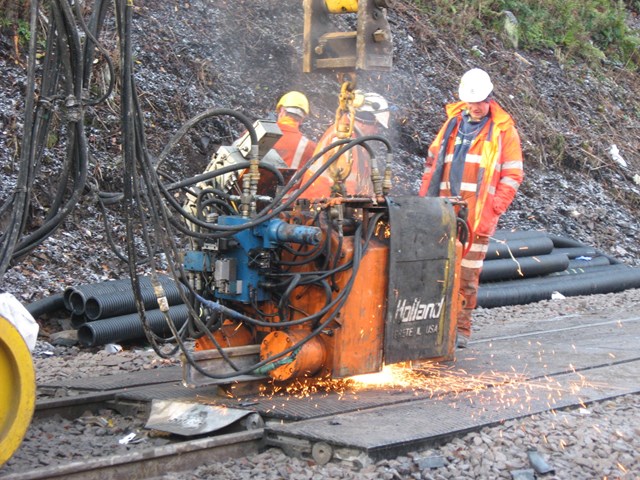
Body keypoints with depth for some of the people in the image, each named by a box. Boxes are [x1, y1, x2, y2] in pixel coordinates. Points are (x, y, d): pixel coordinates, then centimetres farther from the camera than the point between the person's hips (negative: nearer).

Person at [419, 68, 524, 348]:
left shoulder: (503, 130, 3)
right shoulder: (453, 123, 15)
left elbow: (512, 175, 0)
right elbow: (433, 161, 19)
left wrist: (493, 210, -11)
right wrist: (424, 199, 8)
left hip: (478, 214, -4)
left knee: (467, 274, -1)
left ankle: (461, 328, 6)